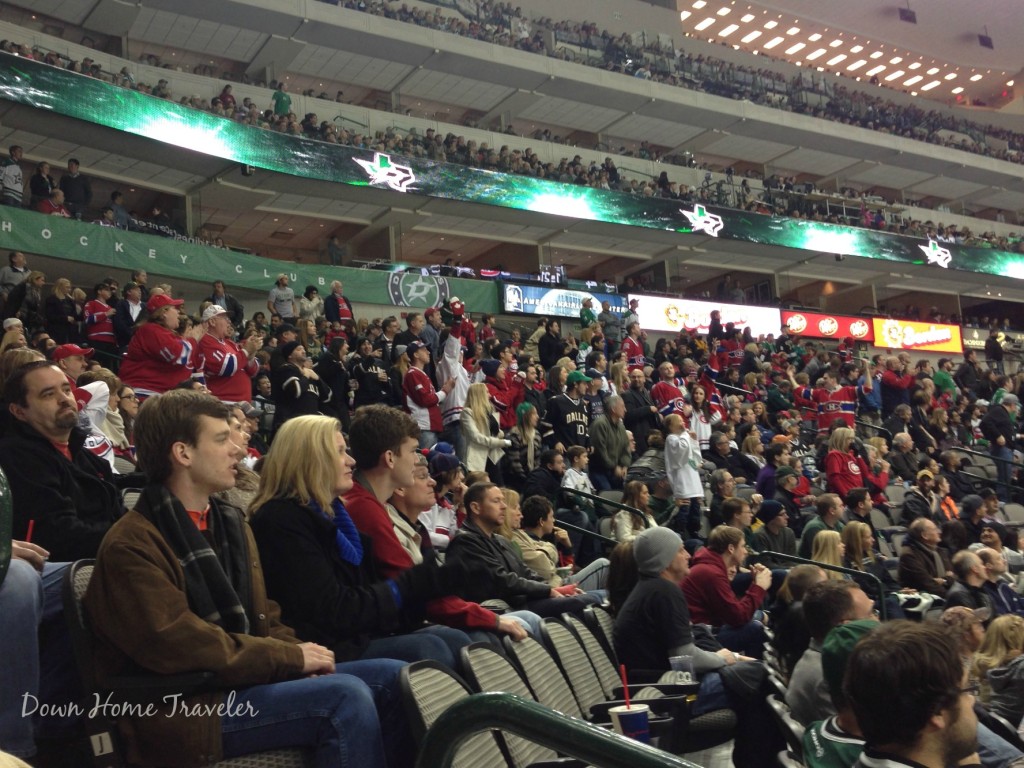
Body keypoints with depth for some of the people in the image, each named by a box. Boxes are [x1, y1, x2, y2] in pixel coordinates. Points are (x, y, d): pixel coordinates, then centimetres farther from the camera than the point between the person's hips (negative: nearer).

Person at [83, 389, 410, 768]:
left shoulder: (230, 523, 15)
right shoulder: (131, 546, -13)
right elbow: (180, 646, -22)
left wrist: (295, 652, -4)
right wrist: (291, 657, -16)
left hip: (241, 679, 9)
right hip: (183, 707, -8)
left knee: (392, 677, -4)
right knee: (345, 697, -26)